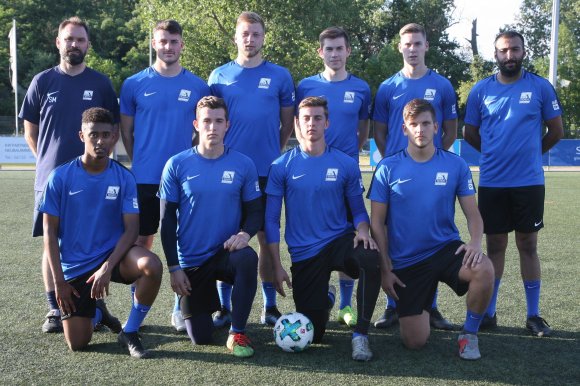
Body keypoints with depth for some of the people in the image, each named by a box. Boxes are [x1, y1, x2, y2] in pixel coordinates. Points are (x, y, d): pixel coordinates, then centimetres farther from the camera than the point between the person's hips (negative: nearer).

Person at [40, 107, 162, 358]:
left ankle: (130, 333, -9)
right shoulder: (60, 177, -8)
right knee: (77, 344, -5)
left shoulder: (124, 178, -6)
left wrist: (108, 267, -23)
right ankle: (95, 312, 33)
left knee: (152, 266, -33)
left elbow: (131, 229, -9)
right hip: (74, 266, 0)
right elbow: (50, 231, -4)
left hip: (113, 254, 0)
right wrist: (59, 280, -9)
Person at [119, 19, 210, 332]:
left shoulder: (197, 86, 3)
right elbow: (126, 130, 9)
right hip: (145, 178, 0)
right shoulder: (134, 84, 2)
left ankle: (180, 308, 15)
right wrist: (140, 161, 6)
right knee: (141, 240, 6)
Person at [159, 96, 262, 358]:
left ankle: (237, 333, -17)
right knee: (200, 338, 0)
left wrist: (245, 233, -20)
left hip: (226, 252, 0)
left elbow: (255, 211, 3)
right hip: (191, 262, 0)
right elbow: (167, 220, -1)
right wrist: (174, 267, -6)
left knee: (248, 258, -37)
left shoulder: (243, 165, -4)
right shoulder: (177, 165, -5)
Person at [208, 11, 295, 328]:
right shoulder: (219, 76, 5)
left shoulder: (279, 76, 4)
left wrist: (274, 151, 12)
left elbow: (288, 121, 11)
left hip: (266, 170, 0)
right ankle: (224, 307, 14)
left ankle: (270, 307, 15)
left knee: (266, 237, 6)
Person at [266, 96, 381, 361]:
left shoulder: (346, 164, 0)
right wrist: (277, 266, -5)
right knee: (312, 335, 1)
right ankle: (324, 300, 39)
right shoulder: (282, 166, -3)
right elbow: (271, 220, 0)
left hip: (340, 240, 0)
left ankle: (361, 334, -19)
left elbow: (358, 210, 7)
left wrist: (362, 230, -17)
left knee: (371, 259, -36)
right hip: (303, 254, 0)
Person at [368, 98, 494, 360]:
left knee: (484, 269, -33)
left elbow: (472, 213, 1)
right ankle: (421, 306, 33)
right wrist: (385, 269, -5)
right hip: (405, 261, -1)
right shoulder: (388, 168, -4)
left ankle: (469, 334, -5)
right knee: (415, 342, -4)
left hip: (446, 248, 1)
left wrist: (475, 242, -21)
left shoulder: (456, 165, -1)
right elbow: (377, 223, -1)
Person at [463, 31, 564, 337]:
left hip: (529, 181, -1)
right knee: (495, 245, 8)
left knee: (528, 245, 5)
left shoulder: (540, 87, 1)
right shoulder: (481, 90, 3)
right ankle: (489, 312, 17)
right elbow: (470, 134, 12)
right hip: (491, 182, 1)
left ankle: (534, 314, 15)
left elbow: (556, 131, 8)